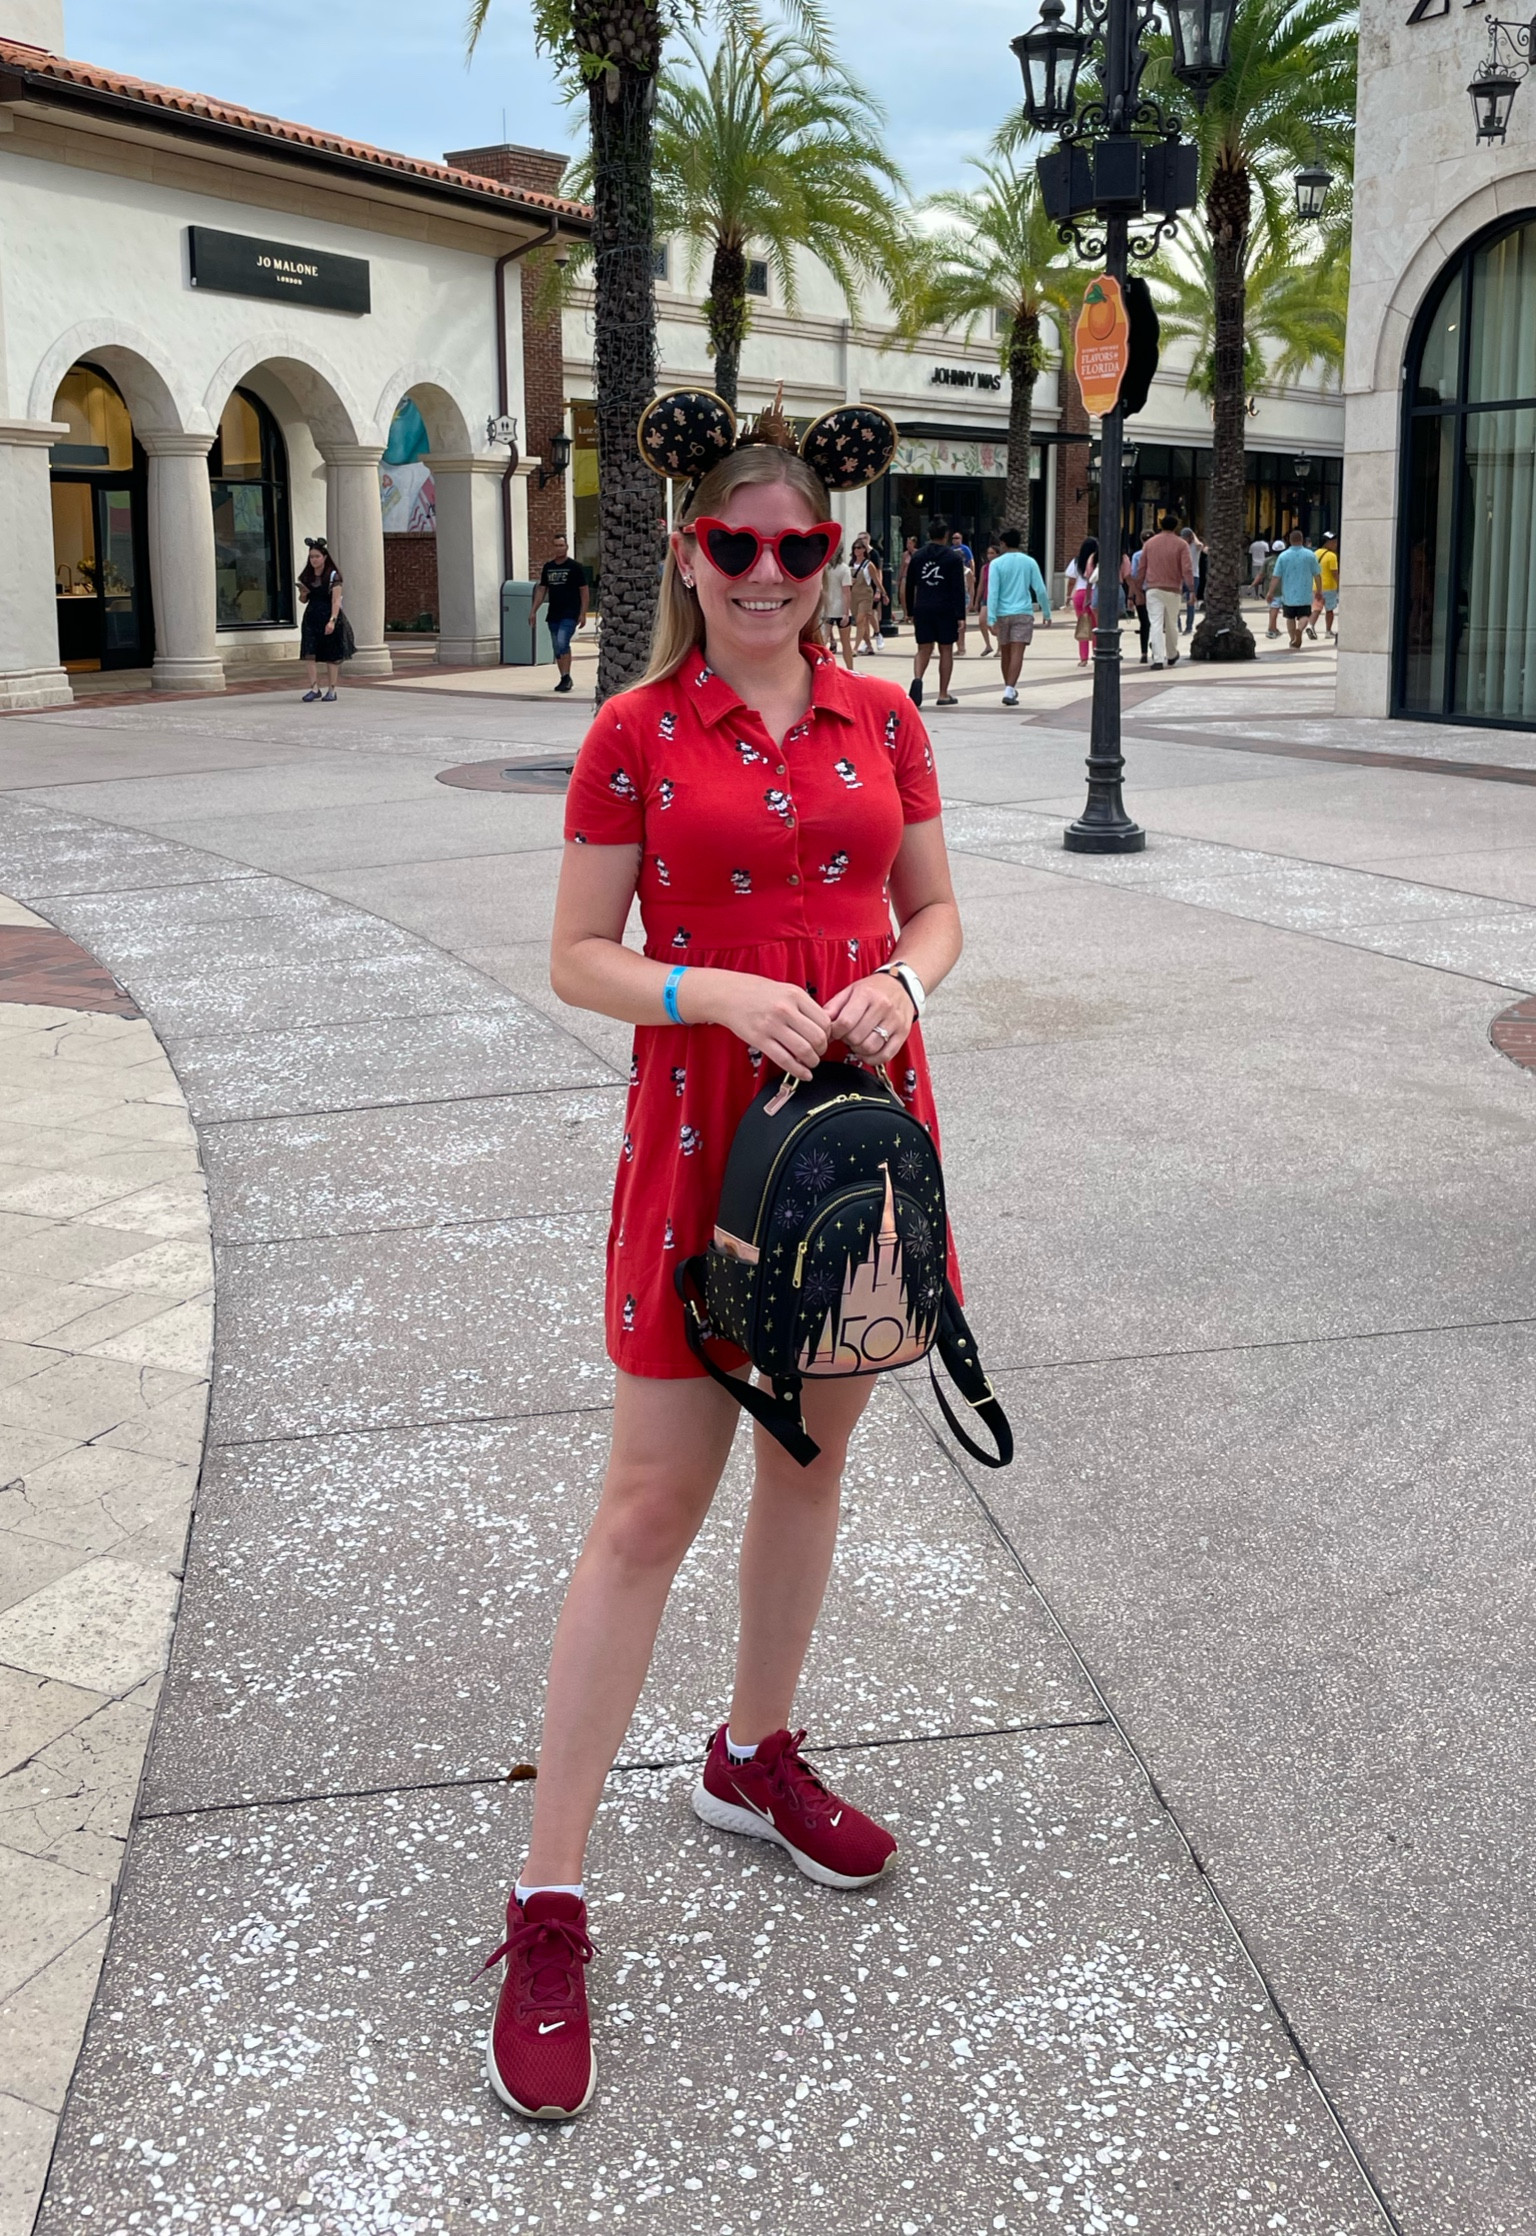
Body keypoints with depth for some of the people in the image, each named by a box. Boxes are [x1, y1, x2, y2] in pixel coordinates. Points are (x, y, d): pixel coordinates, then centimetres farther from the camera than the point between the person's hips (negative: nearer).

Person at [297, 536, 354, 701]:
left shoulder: (333, 576, -7)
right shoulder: (306, 576, 9)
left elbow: (336, 601, -13)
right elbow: (303, 601, 18)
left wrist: (332, 620, -23)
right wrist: (303, 594, -6)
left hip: (328, 617, -5)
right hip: (312, 618, 5)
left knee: (332, 656, 3)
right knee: (309, 654, -7)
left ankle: (332, 690, 11)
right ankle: (315, 688, -4)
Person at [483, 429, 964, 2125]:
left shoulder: (880, 717, 6)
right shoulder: (635, 735, -4)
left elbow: (936, 908, 12)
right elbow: (576, 959, -4)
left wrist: (900, 984, -10)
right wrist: (717, 994, -20)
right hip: (703, 1126, -4)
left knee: (810, 1457, 16)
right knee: (651, 1505, -3)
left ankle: (754, 1757, 39)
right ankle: (549, 1904, 6)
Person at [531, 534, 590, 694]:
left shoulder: (575, 567, -2)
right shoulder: (548, 567, 12)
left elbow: (584, 591, -2)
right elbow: (541, 590, 16)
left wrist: (583, 614, -9)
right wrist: (534, 611, 8)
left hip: (570, 614, -6)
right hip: (553, 614, 6)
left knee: (562, 643, -21)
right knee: (557, 649, 8)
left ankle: (566, 677, -17)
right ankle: (565, 679, 18)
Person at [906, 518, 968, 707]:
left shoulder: (917, 556, 8)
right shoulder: (954, 558, -3)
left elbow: (910, 587, 11)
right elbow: (959, 589, -8)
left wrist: (911, 612, 18)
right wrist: (960, 616, -8)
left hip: (922, 609, 3)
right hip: (945, 610, -3)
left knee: (923, 649, 8)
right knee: (946, 650, 6)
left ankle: (917, 679, -21)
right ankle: (943, 695, 8)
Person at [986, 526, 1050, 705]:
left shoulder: (996, 564, -2)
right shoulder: (1029, 562, 2)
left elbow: (993, 592, -9)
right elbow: (1040, 590, 2)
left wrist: (992, 619, -12)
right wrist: (1046, 613, 13)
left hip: (1002, 614, 1)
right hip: (1023, 613, -1)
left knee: (1005, 653, 15)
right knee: (1017, 653, -7)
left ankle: (1009, 688, 29)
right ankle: (1009, 691, -21)